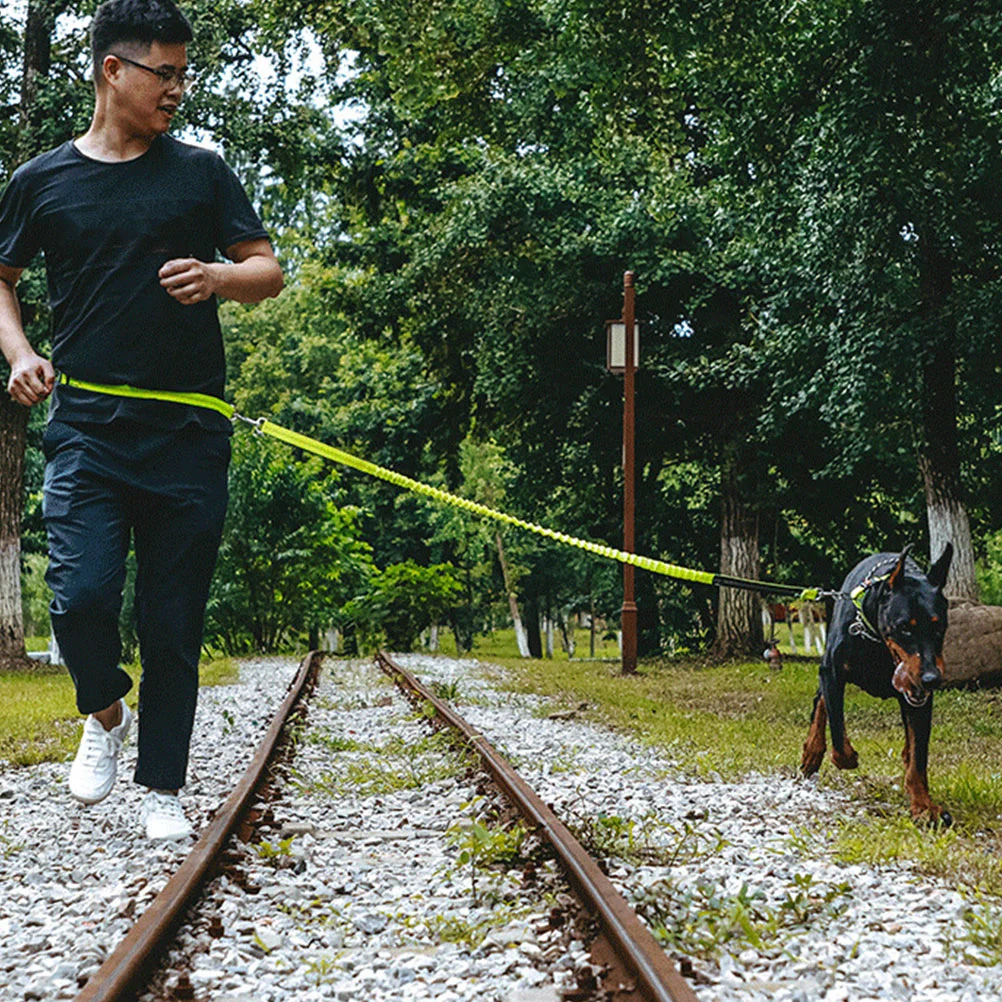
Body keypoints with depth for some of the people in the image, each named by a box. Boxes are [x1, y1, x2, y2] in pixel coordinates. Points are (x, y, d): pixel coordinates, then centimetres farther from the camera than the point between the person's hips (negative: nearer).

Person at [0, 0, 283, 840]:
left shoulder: (200, 173, 9)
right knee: (82, 595, -16)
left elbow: (270, 271, 11)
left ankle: (162, 788, 16)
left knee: (174, 624, 3)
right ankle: (105, 714, 16)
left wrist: (216, 276, -11)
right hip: (85, 428, 0)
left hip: (188, 432, 1)